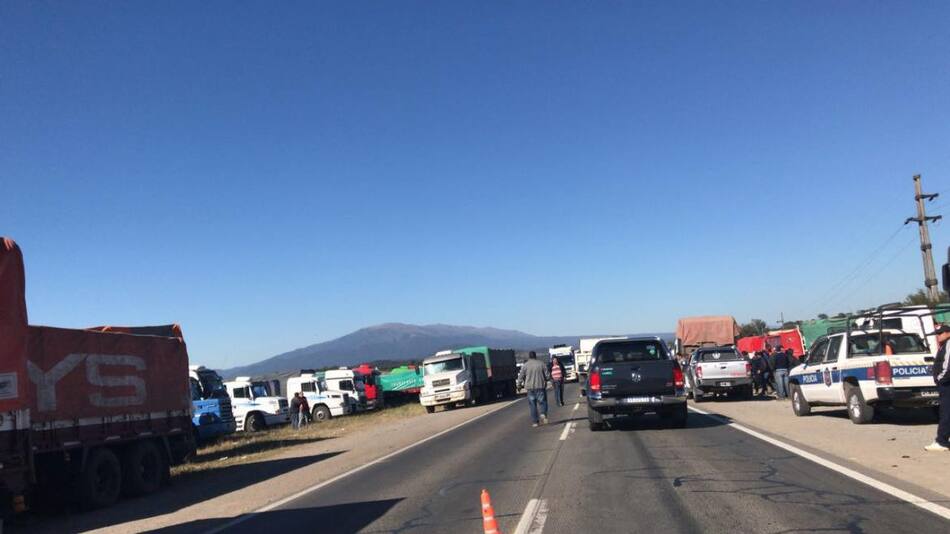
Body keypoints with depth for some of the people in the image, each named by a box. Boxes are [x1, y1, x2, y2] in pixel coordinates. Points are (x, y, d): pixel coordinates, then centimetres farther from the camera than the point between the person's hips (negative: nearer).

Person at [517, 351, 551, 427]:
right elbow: (548, 376, 1)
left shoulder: (525, 365, 0)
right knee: (543, 402, 9)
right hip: (540, 387, 0)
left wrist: (521, 384, 16)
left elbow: (520, 377, -1)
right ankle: (543, 414, -17)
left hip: (530, 387, 0)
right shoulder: (541, 364, 1)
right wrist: (544, 379, 21)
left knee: (532, 404, 6)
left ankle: (534, 421, 4)